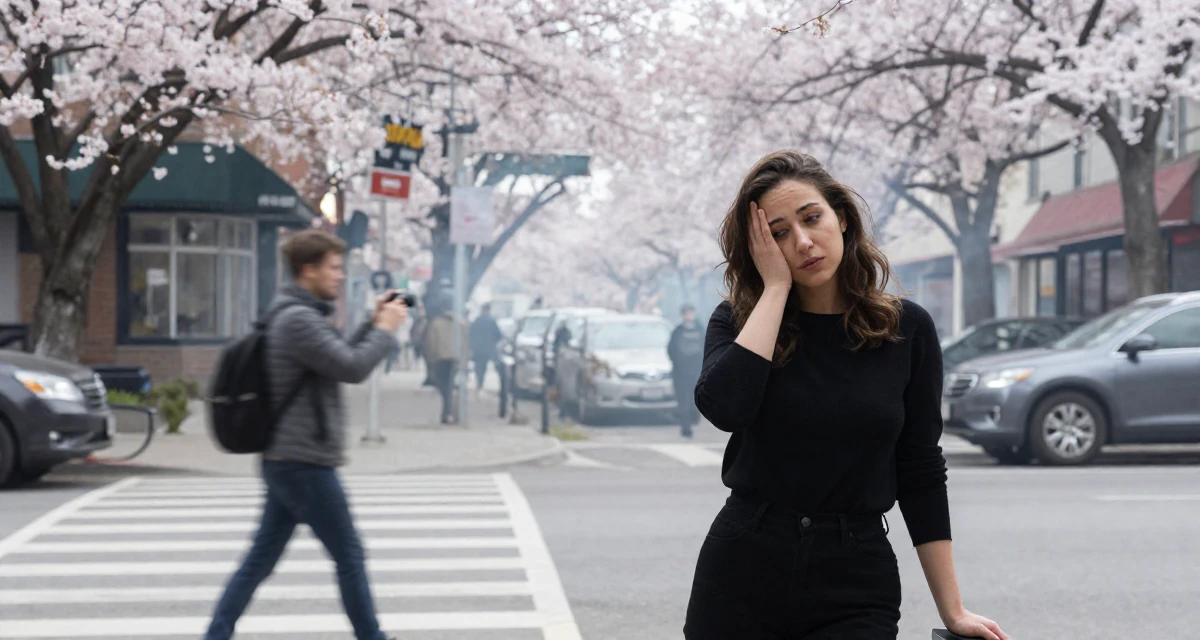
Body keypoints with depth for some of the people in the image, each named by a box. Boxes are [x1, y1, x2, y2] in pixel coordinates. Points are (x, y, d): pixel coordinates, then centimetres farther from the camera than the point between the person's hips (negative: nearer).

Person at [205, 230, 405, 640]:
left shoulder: (298, 316, 16)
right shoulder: (299, 319, -17)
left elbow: (341, 358, 23)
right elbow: (353, 369, -19)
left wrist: (373, 325, 13)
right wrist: (385, 329, -6)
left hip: (285, 463, 10)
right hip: (305, 464, -10)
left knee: (260, 560, 9)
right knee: (349, 556, 2)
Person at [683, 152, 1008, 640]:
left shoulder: (907, 329, 1)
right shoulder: (740, 322, 0)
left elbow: (921, 472, 4)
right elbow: (724, 409, -22)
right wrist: (775, 287, -14)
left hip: (856, 588, 0)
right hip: (741, 572, 0)